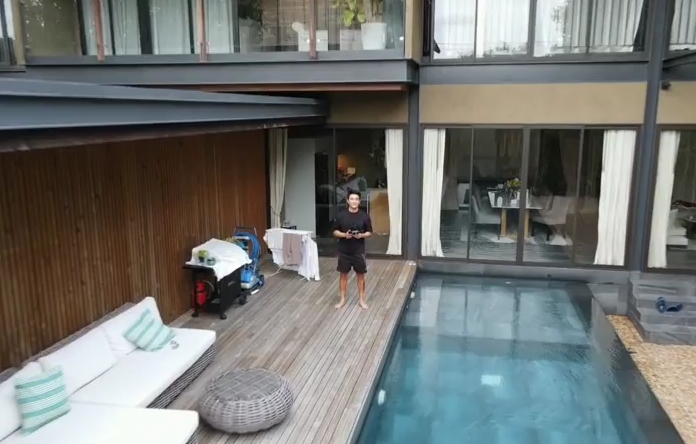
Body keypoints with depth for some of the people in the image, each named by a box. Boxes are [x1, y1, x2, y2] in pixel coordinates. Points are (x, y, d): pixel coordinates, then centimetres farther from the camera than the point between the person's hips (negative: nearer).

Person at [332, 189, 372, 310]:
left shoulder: (364, 216, -4)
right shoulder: (341, 215, -4)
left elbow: (369, 232, 2)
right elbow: (335, 232, 1)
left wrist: (362, 235, -18)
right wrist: (344, 235, -18)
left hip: (359, 251, 0)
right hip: (344, 251, 0)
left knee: (360, 275, 8)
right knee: (343, 274, 9)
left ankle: (361, 300, 20)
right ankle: (342, 299, 22)